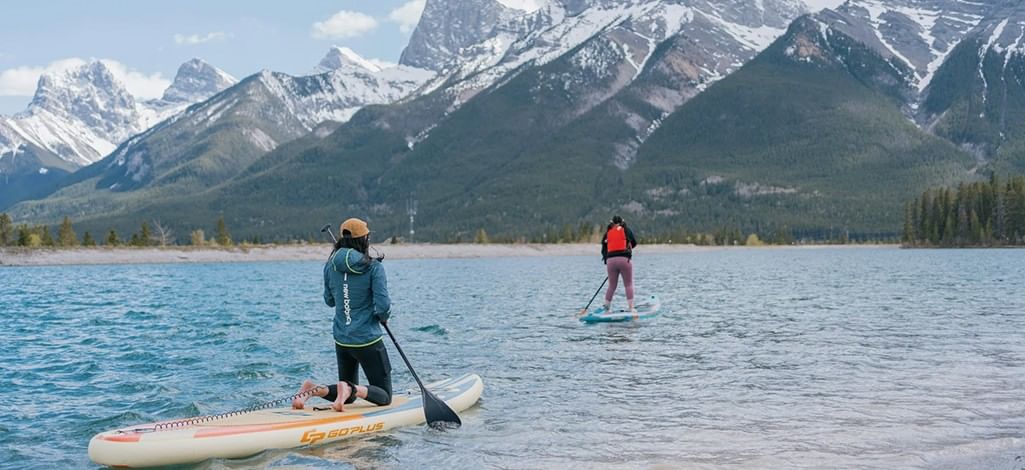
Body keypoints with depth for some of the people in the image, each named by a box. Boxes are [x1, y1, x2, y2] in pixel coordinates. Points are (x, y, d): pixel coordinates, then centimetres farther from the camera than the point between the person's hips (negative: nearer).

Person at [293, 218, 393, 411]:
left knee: (350, 396, 22)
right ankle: (352, 389, -23)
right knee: (385, 396, 6)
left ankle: (314, 389, -5)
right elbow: (383, 306, -18)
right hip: (368, 340, -6)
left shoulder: (330, 266, 1)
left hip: (341, 340, 6)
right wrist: (383, 317, 4)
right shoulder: (374, 267, -14)